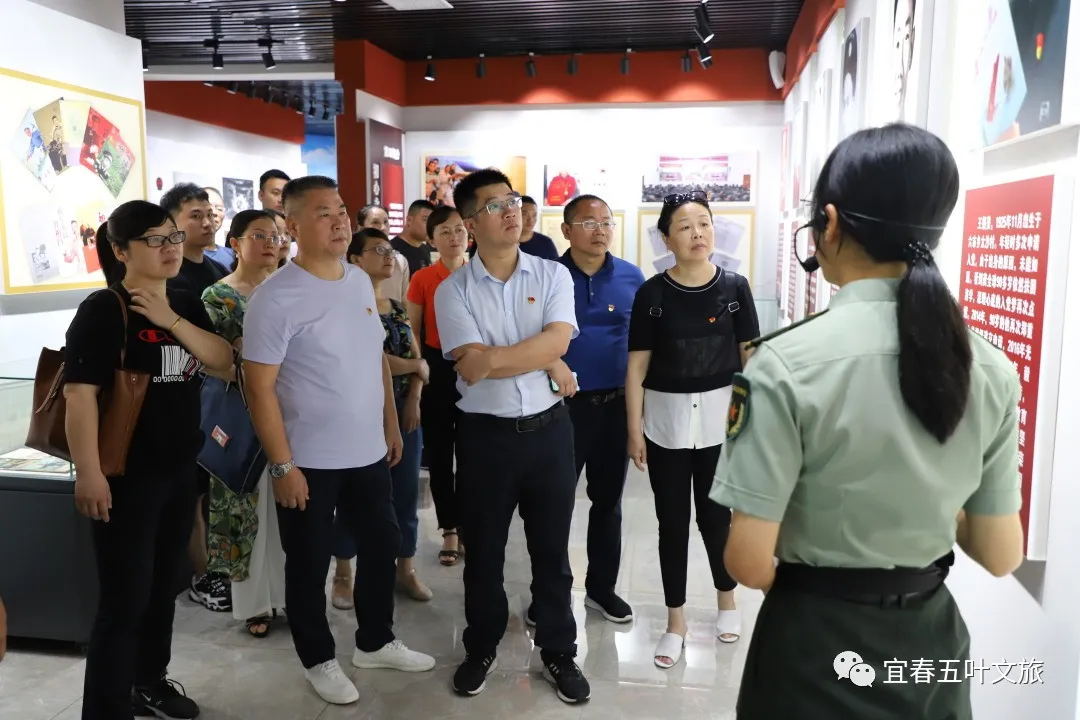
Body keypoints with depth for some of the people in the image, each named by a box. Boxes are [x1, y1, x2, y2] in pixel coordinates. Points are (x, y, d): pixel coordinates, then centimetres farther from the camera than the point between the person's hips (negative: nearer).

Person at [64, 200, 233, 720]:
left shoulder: (186, 304, 9)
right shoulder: (103, 310, -14)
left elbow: (223, 361, -1)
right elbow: (80, 393, -19)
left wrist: (170, 320, -14)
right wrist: (89, 473, -23)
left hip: (181, 468, 8)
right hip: (127, 474, -7)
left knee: (165, 584, 19)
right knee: (125, 598, -2)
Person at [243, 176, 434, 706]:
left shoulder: (361, 280, 4)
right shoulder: (275, 298, -17)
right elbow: (260, 388, -16)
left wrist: (390, 423, 14)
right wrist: (282, 465, -17)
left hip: (368, 452, 7)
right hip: (309, 462, -6)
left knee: (382, 545, 19)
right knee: (309, 565, 11)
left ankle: (375, 642, 40)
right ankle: (319, 660, 33)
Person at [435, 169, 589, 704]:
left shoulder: (553, 275, 0)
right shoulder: (452, 290, -4)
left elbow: (556, 340, -15)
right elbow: (473, 363, -16)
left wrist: (491, 360, -17)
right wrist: (548, 364, -12)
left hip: (548, 429, 1)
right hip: (485, 434, 0)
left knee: (551, 549, 13)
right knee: (483, 551, 15)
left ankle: (558, 651, 32)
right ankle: (481, 647, 37)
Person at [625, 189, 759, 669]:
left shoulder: (734, 287, -2)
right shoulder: (652, 293, -4)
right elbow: (637, 365, -2)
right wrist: (634, 429, -4)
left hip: (721, 417, 0)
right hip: (666, 419, 0)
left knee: (716, 515, 12)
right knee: (673, 522, 9)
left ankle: (727, 599, 39)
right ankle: (675, 623, 25)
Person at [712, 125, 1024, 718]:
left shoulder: (787, 363, -22)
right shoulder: (991, 368, -8)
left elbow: (749, 562, -20)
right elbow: (1001, 555, -1)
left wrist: (806, 583, 2)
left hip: (815, 646, -4)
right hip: (932, 638, 4)